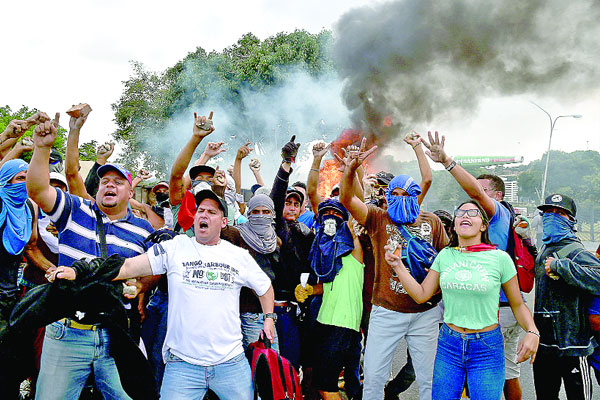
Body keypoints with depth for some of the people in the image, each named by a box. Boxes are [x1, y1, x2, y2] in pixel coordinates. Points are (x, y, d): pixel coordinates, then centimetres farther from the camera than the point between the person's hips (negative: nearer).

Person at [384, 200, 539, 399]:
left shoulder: (500, 258, -6)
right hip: (449, 345, 3)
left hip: (487, 348, -3)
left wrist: (532, 331, -15)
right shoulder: (445, 255, 4)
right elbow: (421, 295, 6)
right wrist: (398, 265, 0)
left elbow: (517, 304, 1)